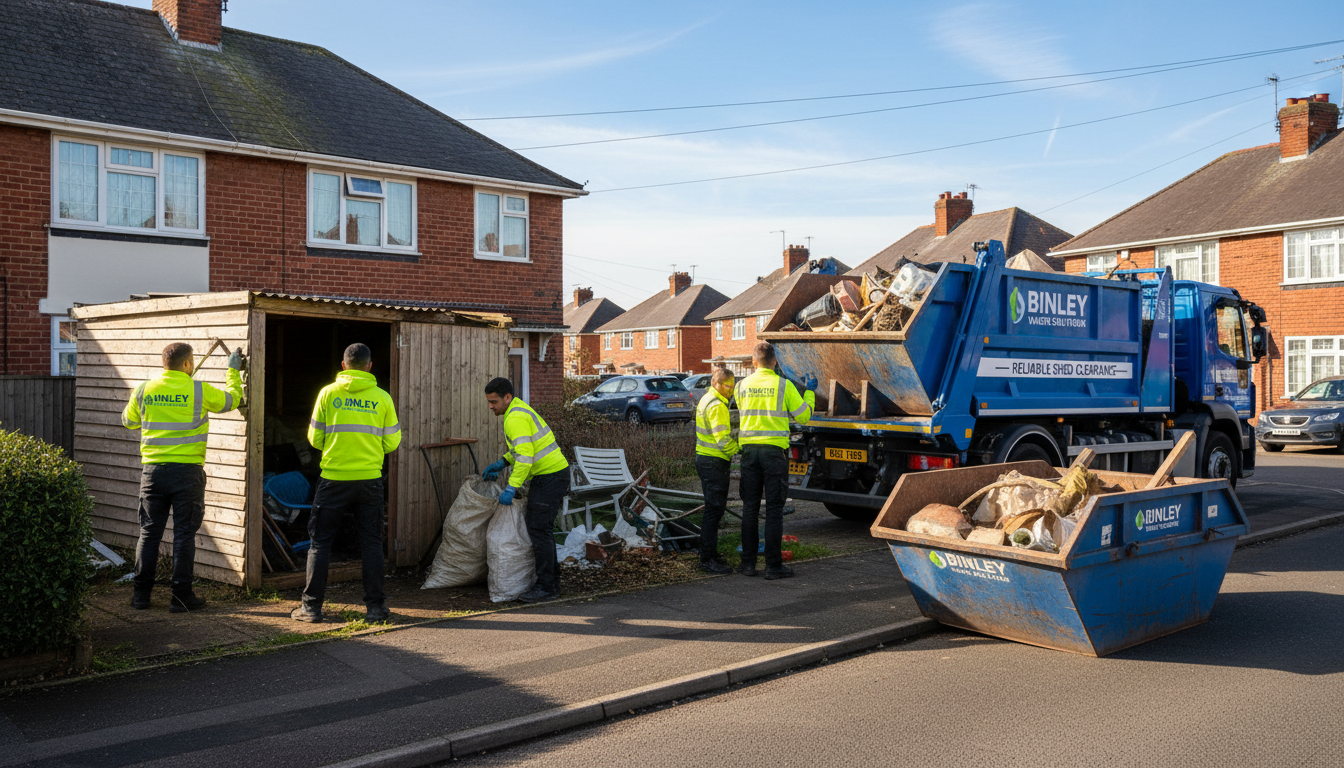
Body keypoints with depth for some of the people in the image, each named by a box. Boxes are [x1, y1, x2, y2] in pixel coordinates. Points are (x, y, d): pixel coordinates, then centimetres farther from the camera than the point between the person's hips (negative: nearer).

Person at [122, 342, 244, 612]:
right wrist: (233, 371, 23)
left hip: (152, 470, 3)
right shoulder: (199, 391, -7)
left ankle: (141, 594, 16)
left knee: (149, 532, 12)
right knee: (184, 534, 2)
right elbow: (231, 400, 9)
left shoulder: (144, 391, 3)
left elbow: (128, 420, 19)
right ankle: (181, 596, 5)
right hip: (187, 471, -3)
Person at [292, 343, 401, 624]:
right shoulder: (382, 397, -1)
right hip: (370, 479, 1)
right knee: (371, 543, 8)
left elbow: (314, 438, 2)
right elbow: (392, 442, 3)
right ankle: (375, 606, 11)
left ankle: (311, 606, 11)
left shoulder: (328, 393, -2)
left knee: (320, 541, 9)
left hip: (333, 478, 0)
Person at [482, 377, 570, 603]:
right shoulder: (518, 409, 15)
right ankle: (551, 581, 22)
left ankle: (546, 587, -5)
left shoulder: (515, 418, -18)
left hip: (550, 477, -11)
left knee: (538, 530, -9)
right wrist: (501, 463, 17)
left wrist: (511, 489, -27)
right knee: (542, 529, 15)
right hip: (550, 475, 11)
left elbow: (525, 457, -26)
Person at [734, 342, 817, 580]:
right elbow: (803, 416, 2)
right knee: (774, 509, 1)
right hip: (774, 449, -3)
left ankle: (748, 563, 12)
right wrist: (809, 391, 17)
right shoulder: (784, 385, -3)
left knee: (749, 507, 9)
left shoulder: (742, 385, 6)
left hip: (749, 449, 3)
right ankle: (773, 565, 3)